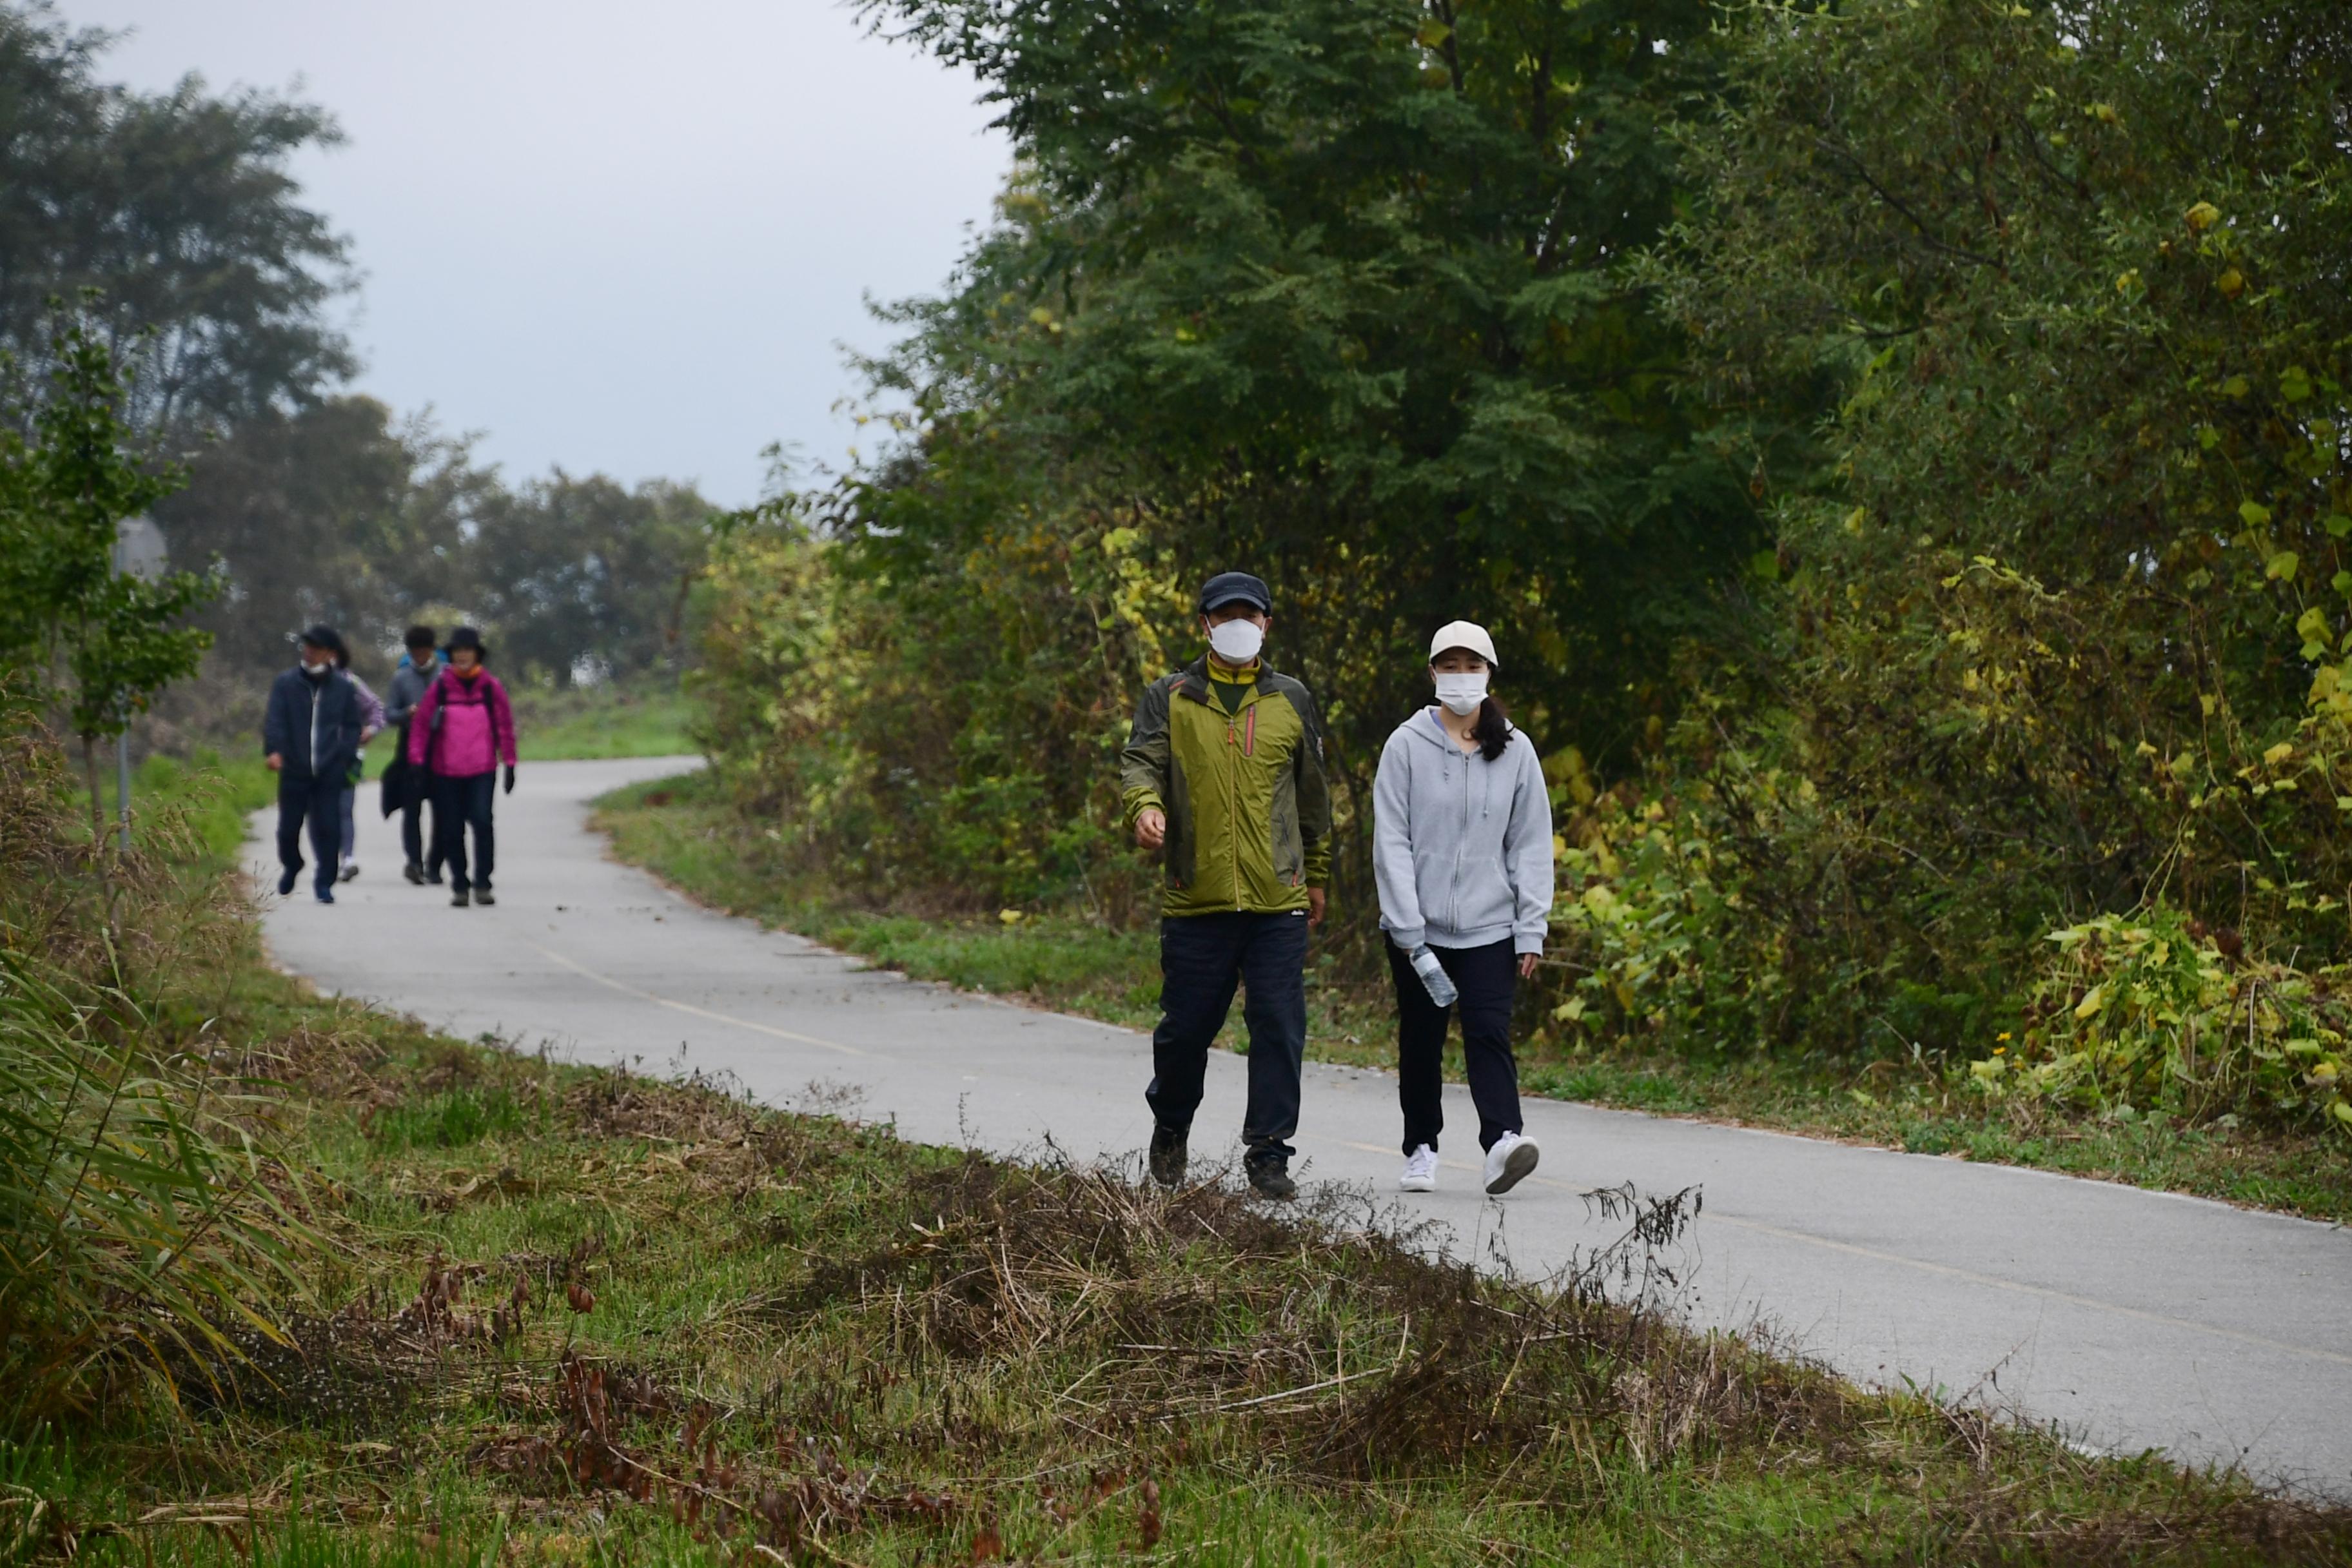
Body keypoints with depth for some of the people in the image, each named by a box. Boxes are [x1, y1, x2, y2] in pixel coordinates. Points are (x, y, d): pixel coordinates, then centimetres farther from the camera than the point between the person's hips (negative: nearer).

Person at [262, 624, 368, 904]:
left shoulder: (343, 687, 6)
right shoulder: (286, 684, 2)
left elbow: (353, 725, 13)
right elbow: (274, 720, -5)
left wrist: (345, 758, 2)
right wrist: (274, 750, -21)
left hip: (329, 773, 0)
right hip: (294, 770, 0)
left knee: (328, 828, -6)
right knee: (289, 826, 8)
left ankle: (325, 882, 3)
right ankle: (291, 867, 36)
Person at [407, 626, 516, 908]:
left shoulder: (491, 687, 3)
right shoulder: (440, 687, 2)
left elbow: (505, 725, 8)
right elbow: (420, 724, 5)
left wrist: (510, 764, 6)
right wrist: (416, 761, -2)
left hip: (482, 771, -1)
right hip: (446, 772, 1)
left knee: (482, 822, -15)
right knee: (452, 829, 3)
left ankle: (482, 884, -7)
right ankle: (459, 886, 14)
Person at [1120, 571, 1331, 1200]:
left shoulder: (1292, 701, 12)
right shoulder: (1169, 698, 7)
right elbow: (1140, 761, -5)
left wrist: (1316, 877, 22)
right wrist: (1145, 805, -28)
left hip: (1278, 901, 1)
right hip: (1196, 900, -1)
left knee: (1279, 1029, -4)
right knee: (1185, 1028, 5)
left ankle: (1269, 1153, 3)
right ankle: (1170, 1131, 30)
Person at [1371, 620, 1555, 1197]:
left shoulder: (1515, 751, 4)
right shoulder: (1407, 746, -2)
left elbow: (1531, 844, 6)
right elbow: (1391, 842, -5)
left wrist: (1531, 929, -1)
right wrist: (1409, 933, -11)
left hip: (1489, 927, 0)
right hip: (1417, 926, 0)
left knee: (1488, 1031, -14)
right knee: (1421, 1040, 9)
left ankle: (1503, 1140, -27)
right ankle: (1422, 1150, 21)